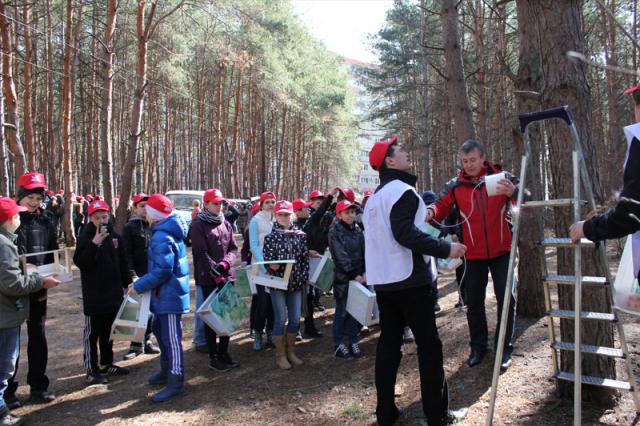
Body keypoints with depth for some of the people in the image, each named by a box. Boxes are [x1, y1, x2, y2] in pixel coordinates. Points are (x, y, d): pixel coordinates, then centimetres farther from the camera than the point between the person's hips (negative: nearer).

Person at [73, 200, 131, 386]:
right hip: (93, 295, -5)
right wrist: (95, 244, -28)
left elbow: (122, 262, 13)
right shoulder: (85, 237, -8)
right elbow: (80, 262, -19)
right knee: (92, 332, 2)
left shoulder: (115, 236, 7)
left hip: (113, 293, 5)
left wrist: (126, 284, 12)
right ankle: (91, 369, 10)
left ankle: (106, 364, 28)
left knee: (108, 331, 16)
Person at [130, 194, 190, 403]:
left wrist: (139, 286, -16)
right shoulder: (169, 232, 11)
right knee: (159, 330, 23)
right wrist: (142, 282, 16)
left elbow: (163, 270, -25)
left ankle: (176, 383, 3)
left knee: (171, 338, -5)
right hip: (166, 294, 11)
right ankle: (167, 371, 37)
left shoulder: (161, 237, -21)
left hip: (169, 295, -11)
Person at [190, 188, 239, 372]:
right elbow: (201, 253, -13)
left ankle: (224, 353, 22)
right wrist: (217, 275, -18)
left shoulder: (225, 224, 12)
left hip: (227, 276, 6)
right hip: (208, 279, -6)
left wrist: (225, 263, -11)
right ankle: (213, 357, 11)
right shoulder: (198, 225, -6)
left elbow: (233, 248, 10)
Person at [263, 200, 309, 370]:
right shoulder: (271, 237, -3)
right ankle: (280, 355, 16)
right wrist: (272, 265, -25)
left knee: (295, 319, 9)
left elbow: (305, 258, 6)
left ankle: (290, 351, 26)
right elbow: (268, 260, -4)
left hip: (296, 283, 3)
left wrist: (304, 276, -4)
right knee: (280, 319, 2)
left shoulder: (300, 235, 4)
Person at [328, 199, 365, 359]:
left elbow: (364, 252, 3)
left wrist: (365, 273, -9)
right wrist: (354, 275, -18)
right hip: (343, 277, -5)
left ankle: (353, 342, 20)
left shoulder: (358, 231, 8)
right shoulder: (335, 232, -8)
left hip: (358, 277, 5)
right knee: (341, 312, 3)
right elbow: (341, 256, -15)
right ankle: (338, 345, 14)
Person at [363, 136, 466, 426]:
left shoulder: (375, 197, 17)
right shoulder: (402, 190, -11)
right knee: (428, 345, 0)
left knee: (388, 343, 11)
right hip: (409, 281, -8)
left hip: (383, 282, 9)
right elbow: (405, 233, -23)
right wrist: (445, 249, -19)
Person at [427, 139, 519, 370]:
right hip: (473, 254, 1)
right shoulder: (455, 185, 1)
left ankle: (504, 348, 18)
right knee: (474, 302, 10)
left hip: (502, 251, -1)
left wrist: (513, 192, -28)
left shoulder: (501, 176, -1)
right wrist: (431, 212, -32)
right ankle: (478, 346, 27)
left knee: (506, 298, 2)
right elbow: (442, 206, -8)